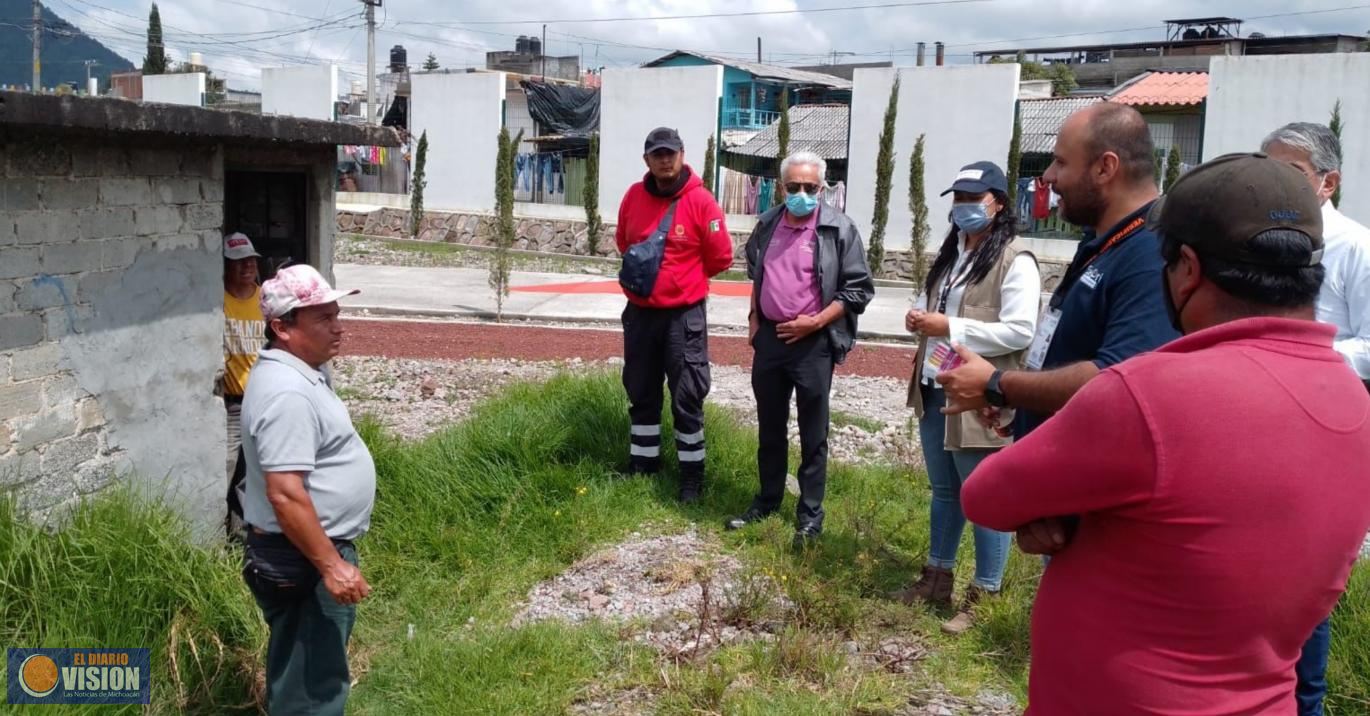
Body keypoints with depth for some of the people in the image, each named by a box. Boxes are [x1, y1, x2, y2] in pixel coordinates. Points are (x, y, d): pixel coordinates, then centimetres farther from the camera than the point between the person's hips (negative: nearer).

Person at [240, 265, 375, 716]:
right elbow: (286, 495, -29)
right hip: (302, 560, -10)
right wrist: (331, 565, -26)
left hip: (317, 548, 10)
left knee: (305, 672, 25)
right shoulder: (287, 393, -25)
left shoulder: (293, 373, 8)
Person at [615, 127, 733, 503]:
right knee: (641, 394, 15)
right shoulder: (634, 196, 1)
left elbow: (721, 258, -6)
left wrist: (683, 276, 4)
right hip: (639, 312, 5)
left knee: (687, 398, 2)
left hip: (683, 315, -5)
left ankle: (691, 475, 14)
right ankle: (642, 466, 30)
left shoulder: (701, 201, -12)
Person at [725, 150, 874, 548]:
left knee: (812, 434, 4)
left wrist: (816, 322, -15)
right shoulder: (767, 224, 7)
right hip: (769, 337, 5)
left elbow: (859, 289, -8)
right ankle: (767, 500, 30)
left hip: (813, 344, -5)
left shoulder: (839, 229, -9)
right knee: (770, 427, 16)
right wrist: (754, 319, 12)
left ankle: (810, 515, 14)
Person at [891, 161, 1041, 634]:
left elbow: (1020, 330, -21)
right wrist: (918, 317, 2)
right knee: (944, 491, 19)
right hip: (934, 391, 9)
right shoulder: (950, 254, 15)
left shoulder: (1015, 261, -12)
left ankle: (983, 597, 13)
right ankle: (938, 577, 33)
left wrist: (950, 327, -21)